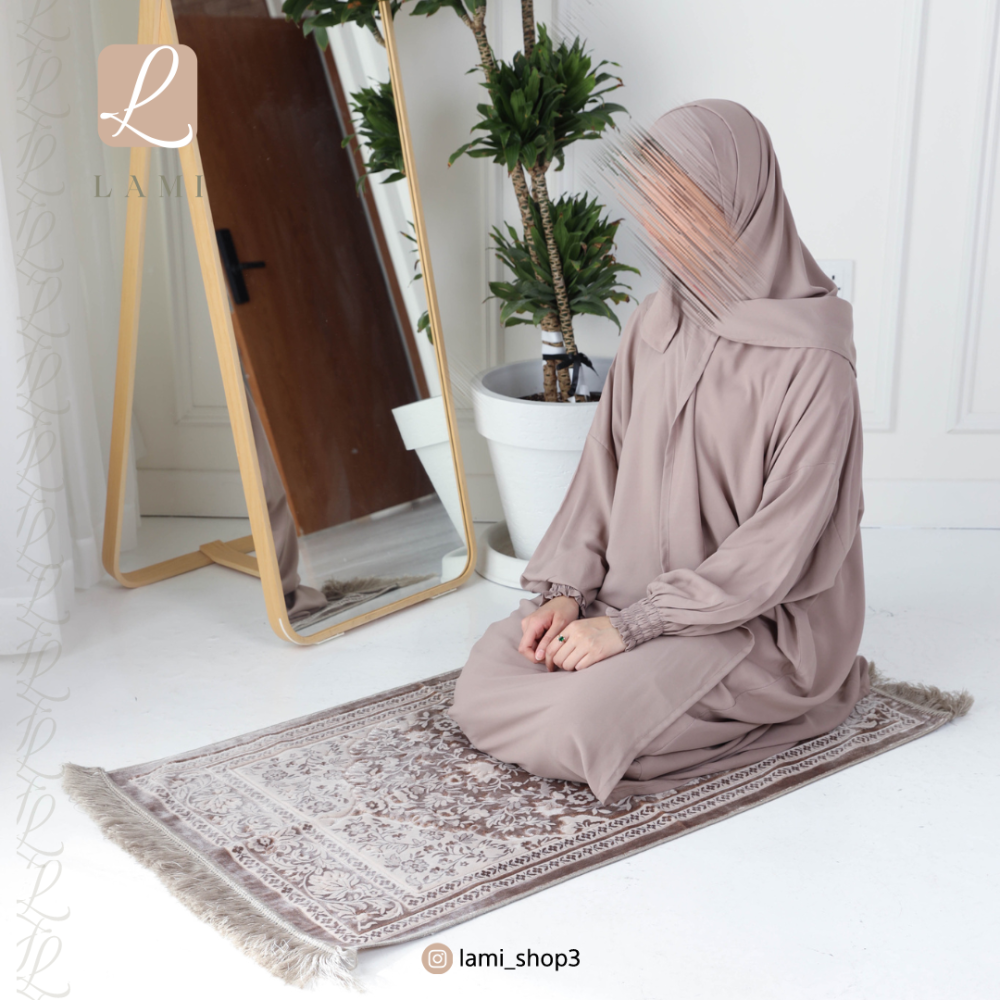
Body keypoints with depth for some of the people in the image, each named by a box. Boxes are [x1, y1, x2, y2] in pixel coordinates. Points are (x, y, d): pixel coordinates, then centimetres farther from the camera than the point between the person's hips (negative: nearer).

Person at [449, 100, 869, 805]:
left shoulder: (810, 359, -19)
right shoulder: (655, 324, 2)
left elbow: (780, 544, -20)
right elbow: (605, 463, 6)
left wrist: (631, 624, -20)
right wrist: (566, 588, -7)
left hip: (754, 614, -6)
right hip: (633, 591, 6)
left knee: (578, 729, -25)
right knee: (481, 691, -9)